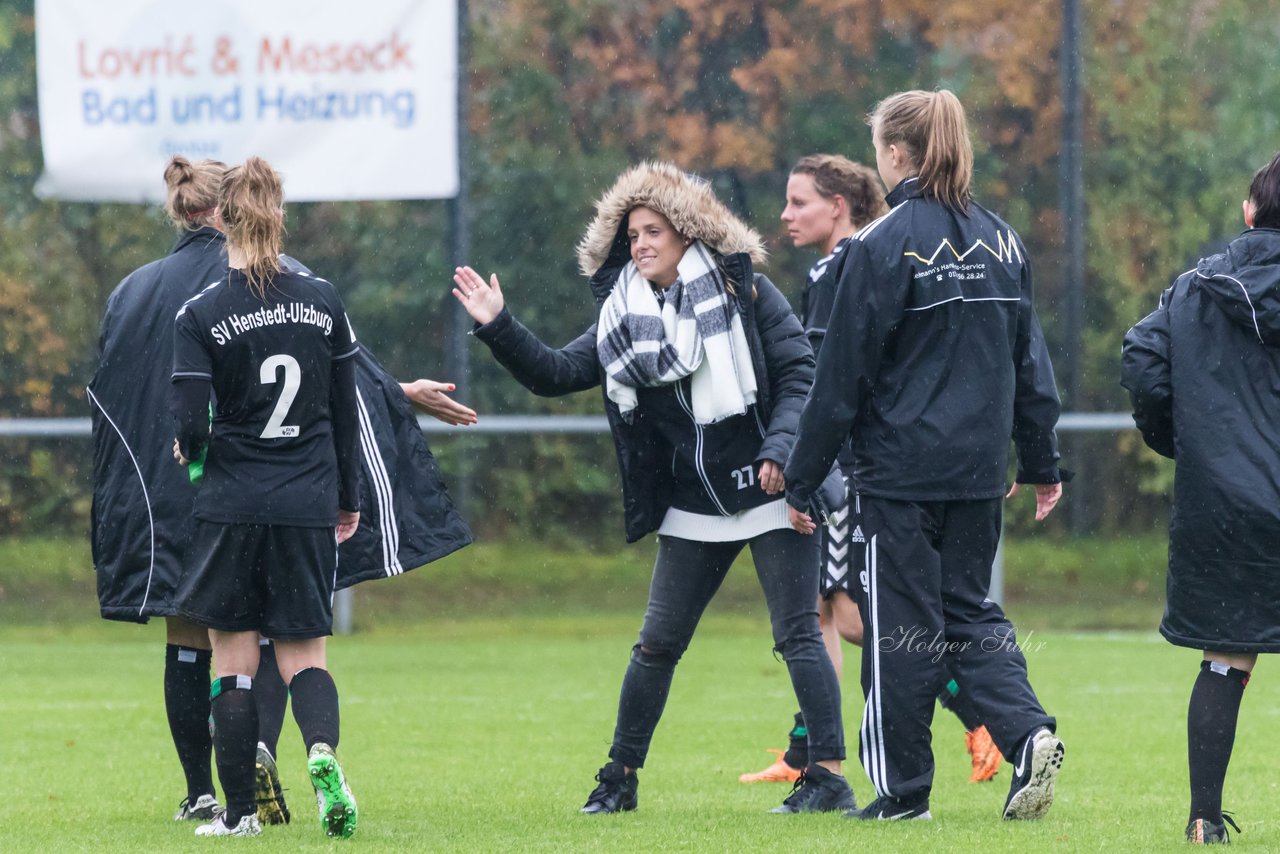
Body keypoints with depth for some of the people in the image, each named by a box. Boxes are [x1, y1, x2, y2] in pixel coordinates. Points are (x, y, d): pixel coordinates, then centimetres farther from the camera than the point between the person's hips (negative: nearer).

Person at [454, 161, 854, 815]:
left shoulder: (744, 291, -4)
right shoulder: (625, 317, 8)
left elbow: (799, 375, -6)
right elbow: (557, 373, 4)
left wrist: (779, 450, -19)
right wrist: (498, 328, -9)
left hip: (769, 492, -5)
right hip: (692, 509, 5)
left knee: (797, 635, -7)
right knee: (657, 644, 7)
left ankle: (829, 775, -5)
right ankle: (620, 777, 17)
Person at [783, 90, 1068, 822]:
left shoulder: (883, 246, -11)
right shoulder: (1001, 240, 6)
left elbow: (843, 374, -8)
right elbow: (1031, 358, 11)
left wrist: (805, 478, -2)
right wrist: (1042, 460, 19)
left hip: (902, 467, -5)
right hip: (980, 468, 5)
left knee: (902, 624, 3)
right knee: (971, 610, 14)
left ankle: (903, 787, 9)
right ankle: (1029, 734, -8)